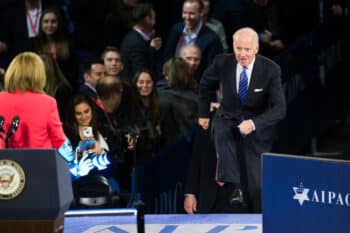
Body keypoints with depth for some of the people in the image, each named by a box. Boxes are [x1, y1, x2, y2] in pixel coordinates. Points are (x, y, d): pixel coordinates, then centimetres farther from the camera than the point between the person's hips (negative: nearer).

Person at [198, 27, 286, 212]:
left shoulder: (270, 70, -19)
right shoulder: (222, 63, -13)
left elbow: (279, 108, -22)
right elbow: (206, 84, 10)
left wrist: (253, 123, -37)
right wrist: (203, 114, 15)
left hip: (257, 128, -1)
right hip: (228, 119, 1)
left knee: (255, 186, -2)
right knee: (222, 134, -37)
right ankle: (233, 188, -38)